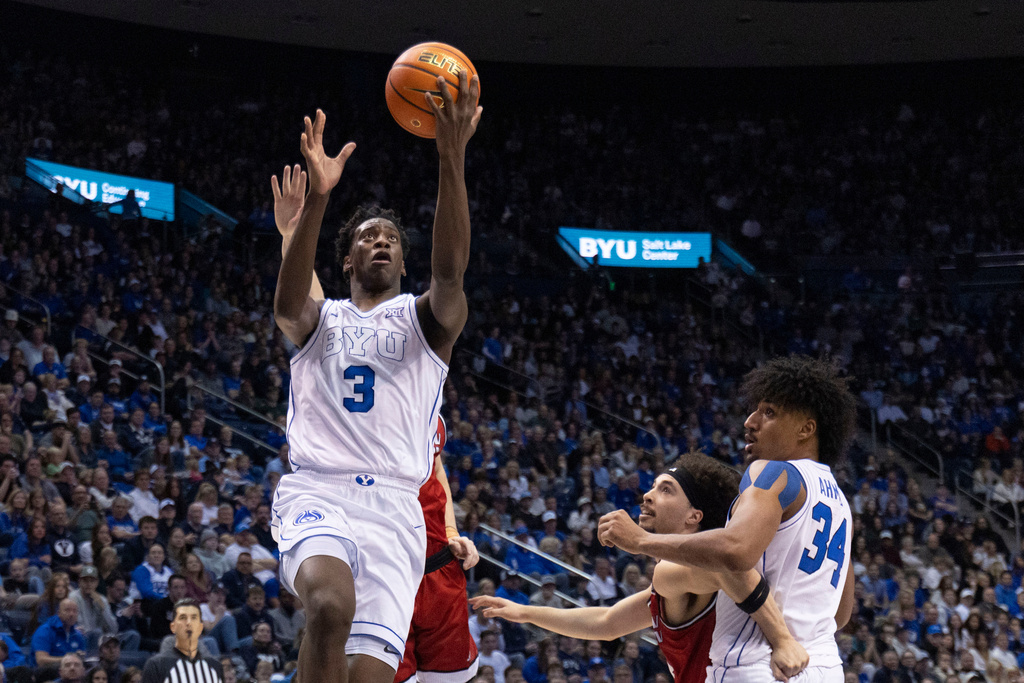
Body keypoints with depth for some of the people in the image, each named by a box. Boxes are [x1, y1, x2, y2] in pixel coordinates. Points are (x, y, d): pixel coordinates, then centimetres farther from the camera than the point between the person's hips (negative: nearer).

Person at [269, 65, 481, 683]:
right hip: (316, 491, -1)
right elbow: (287, 302, -10)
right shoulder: (320, 319, 16)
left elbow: (450, 268, -8)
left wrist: (452, 160, -24)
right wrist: (316, 198, -26)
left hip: (394, 507, 1)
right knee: (331, 604, -34)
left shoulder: (426, 319, 15)